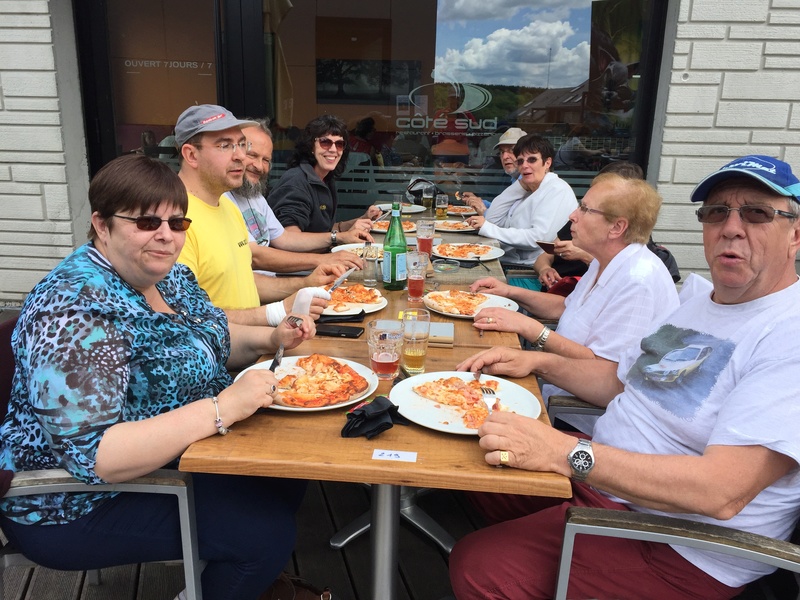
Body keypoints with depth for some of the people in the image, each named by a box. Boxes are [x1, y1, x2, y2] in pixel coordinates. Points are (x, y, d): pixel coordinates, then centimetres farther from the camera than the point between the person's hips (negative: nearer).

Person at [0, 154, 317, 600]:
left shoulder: (168, 276, -1)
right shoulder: (77, 311, -28)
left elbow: (208, 338, 15)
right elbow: (92, 455, -32)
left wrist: (271, 338, -3)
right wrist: (223, 407, -35)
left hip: (169, 457, 9)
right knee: (265, 530, -17)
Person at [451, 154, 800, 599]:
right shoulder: (701, 304, 10)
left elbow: (721, 491, -30)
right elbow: (623, 380, 19)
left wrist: (566, 453, -36)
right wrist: (537, 361, 4)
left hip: (675, 551, -8)